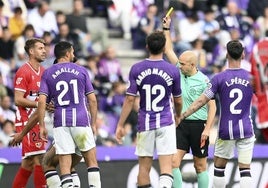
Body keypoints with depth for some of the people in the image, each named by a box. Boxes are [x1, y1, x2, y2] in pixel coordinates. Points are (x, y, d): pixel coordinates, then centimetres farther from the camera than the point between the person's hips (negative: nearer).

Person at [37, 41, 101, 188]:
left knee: (64, 164, -1)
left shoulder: (48, 73, 7)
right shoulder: (81, 71, 7)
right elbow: (92, 100, 6)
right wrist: (93, 123, 13)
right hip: (81, 120, -1)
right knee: (91, 161, 10)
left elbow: (41, 101, -3)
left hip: (60, 122, 1)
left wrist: (42, 126, 1)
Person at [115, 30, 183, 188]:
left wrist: (120, 125, 2)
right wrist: (178, 116, 31)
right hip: (166, 123, -1)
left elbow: (130, 100, -5)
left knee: (144, 167, 11)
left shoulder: (136, 69, -3)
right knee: (166, 167, -6)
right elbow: (178, 100, 10)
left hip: (145, 123, 1)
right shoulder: (172, 70, -2)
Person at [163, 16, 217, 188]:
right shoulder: (180, 72, 6)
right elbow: (169, 50, 15)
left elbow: (212, 106, -9)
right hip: (181, 125, 5)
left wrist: (207, 129, -17)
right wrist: (166, 28, 11)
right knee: (173, 162, -9)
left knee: (200, 167, 4)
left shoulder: (203, 80, -9)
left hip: (198, 126, -5)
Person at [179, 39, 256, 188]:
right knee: (245, 170, -1)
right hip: (246, 130, 1)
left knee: (218, 168, 13)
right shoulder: (251, 78, -1)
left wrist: (182, 116, -1)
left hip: (226, 130, -1)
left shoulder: (219, 78, -6)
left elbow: (201, 101, -7)